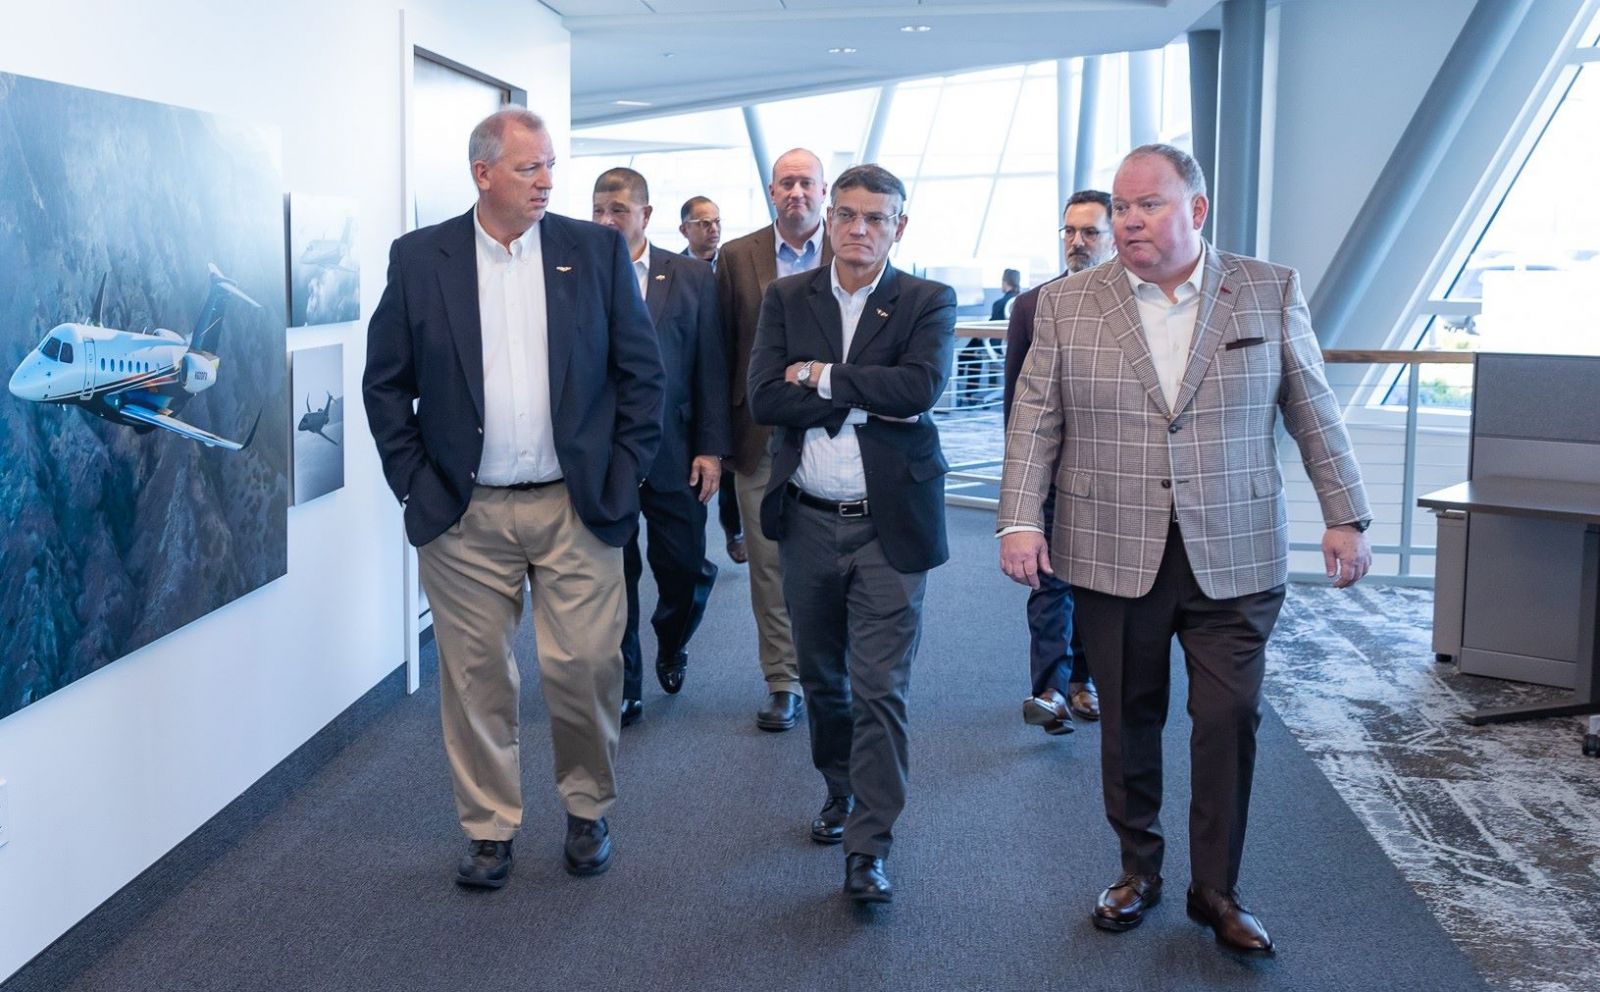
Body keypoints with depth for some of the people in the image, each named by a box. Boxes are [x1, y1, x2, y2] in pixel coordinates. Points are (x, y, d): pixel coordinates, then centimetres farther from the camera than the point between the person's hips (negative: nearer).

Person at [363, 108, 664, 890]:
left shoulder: (597, 250, 2)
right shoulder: (419, 258, 1)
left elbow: (641, 372, 3)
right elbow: (385, 383, 6)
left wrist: (621, 480, -2)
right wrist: (415, 483, -1)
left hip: (577, 508, 0)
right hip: (464, 516, 0)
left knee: (585, 668, 2)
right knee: (475, 676, 7)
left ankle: (588, 810, 26)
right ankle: (488, 827, 24)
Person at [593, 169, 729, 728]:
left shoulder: (693, 278, 2)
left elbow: (712, 370, 2)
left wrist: (712, 449, -3)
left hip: (673, 456, 1)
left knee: (686, 570, 7)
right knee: (613, 577, 6)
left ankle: (671, 646, 38)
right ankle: (624, 689, 21)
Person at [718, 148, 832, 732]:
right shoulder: (738, 257, 5)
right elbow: (725, 350, 6)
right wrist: (722, 435, 3)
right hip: (762, 438, 1)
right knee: (770, 565, 5)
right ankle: (784, 683, 16)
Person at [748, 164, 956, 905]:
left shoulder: (928, 303, -1)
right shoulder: (787, 299, 5)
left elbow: (920, 387, -19)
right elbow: (764, 398, -9)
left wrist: (820, 377, -13)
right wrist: (867, 396, -16)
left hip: (889, 524, -3)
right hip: (808, 520, 3)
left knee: (880, 690, -4)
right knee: (821, 677, 17)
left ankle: (868, 848, 3)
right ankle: (841, 793, 39)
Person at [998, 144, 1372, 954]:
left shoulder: (1271, 294, 3)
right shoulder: (1067, 304, 3)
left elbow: (1314, 414, 5)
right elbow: (1034, 423, 1)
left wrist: (1345, 517, 3)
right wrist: (1020, 521, -8)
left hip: (1234, 555, 0)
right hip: (1113, 556, 1)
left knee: (1231, 718, 1)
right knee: (1128, 719, 10)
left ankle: (1217, 889, 18)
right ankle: (1139, 869, 28)